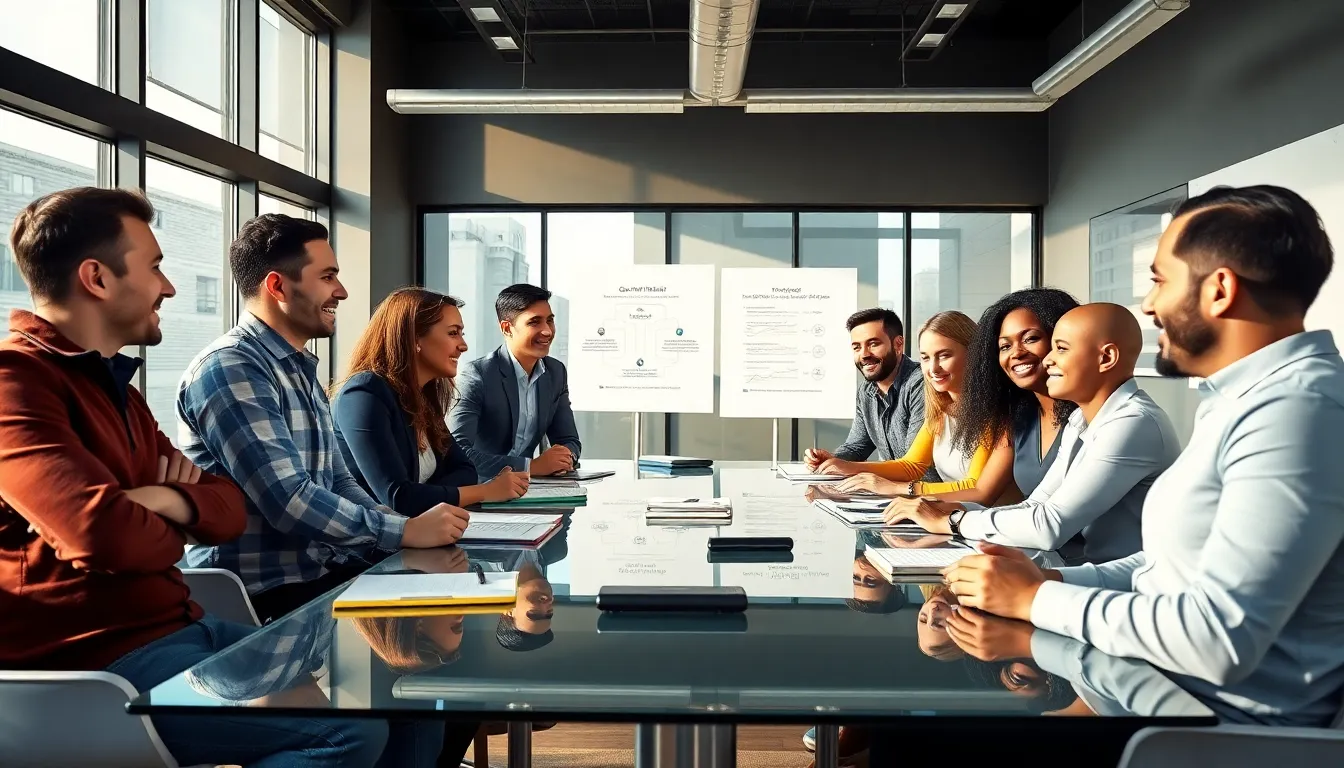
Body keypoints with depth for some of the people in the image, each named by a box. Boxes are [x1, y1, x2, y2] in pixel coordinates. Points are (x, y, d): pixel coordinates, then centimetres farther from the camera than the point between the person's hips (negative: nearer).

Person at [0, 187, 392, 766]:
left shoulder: (113, 384, 17)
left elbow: (230, 508, 13)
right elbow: (110, 536, -29)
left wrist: (172, 501, -10)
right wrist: (173, 527, -5)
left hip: (176, 628, 9)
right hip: (100, 660, -9)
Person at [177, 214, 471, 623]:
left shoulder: (301, 370, 15)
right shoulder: (230, 369, -16)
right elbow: (289, 501, -25)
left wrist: (404, 527, -1)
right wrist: (407, 531, -18)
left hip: (322, 571, 8)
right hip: (265, 596, -8)